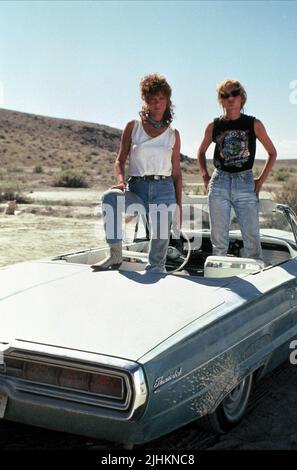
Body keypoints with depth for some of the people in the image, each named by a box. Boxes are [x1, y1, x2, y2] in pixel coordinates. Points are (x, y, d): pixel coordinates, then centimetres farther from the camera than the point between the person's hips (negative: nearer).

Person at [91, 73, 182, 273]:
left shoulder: (173, 134, 12)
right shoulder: (133, 127, 9)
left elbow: (176, 172, 13)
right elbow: (120, 160, 7)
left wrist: (179, 204, 8)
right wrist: (121, 180, -15)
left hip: (164, 190, 1)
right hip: (137, 187, -1)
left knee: (160, 247, -7)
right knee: (110, 196, -33)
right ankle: (116, 255, -27)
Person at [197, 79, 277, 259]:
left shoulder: (254, 124, 4)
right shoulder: (214, 126, 8)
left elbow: (272, 152, 12)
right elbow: (201, 153, 22)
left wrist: (261, 181, 3)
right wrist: (206, 178, 10)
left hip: (246, 183, -1)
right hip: (219, 183, 2)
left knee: (252, 238, -6)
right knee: (219, 239, 4)